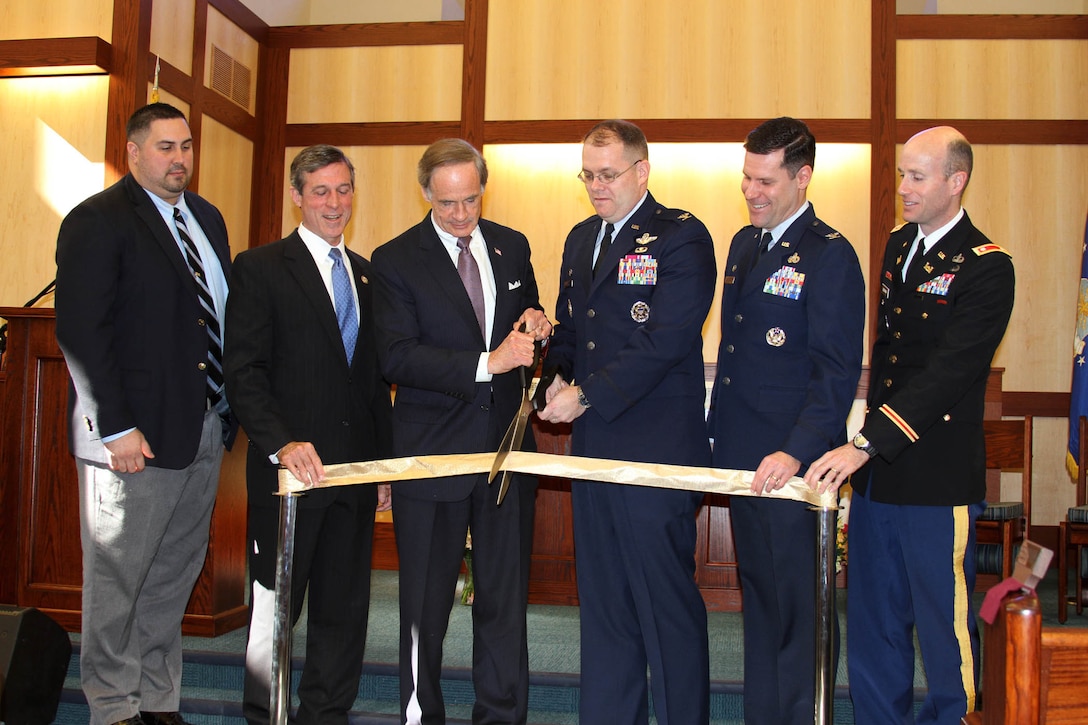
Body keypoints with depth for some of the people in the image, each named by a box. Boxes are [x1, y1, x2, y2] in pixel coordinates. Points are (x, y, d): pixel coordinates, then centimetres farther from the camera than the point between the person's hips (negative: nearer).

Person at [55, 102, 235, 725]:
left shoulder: (207, 218, 14)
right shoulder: (98, 222, -8)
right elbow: (80, 331, -14)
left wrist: (229, 408, 8)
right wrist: (115, 427, -19)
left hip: (206, 430, 7)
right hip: (139, 436, -7)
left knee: (175, 577, 14)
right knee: (118, 579, 6)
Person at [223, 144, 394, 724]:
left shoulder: (366, 274, 15)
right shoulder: (261, 268, -2)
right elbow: (245, 372, -9)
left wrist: (386, 461, 12)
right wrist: (282, 444, -22)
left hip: (355, 470, 5)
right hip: (292, 469, -5)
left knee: (344, 610, 11)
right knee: (275, 607, 5)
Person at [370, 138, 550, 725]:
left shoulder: (512, 247, 9)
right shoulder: (395, 261, -4)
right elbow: (398, 357, -14)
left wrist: (535, 326, -3)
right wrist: (486, 363, -23)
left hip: (507, 443, 3)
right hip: (433, 450, -3)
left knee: (506, 598, 10)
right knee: (425, 603, 9)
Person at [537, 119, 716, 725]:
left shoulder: (682, 237, -8)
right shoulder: (582, 238, 16)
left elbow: (663, 342, -17)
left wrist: (587, 396, -15)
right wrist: (561, 377, 2)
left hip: (657, 447, -8)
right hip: (594, 444, 8)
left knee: (667, 600, 0)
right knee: (602, 599, 15)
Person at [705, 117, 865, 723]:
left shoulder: (830, 256, -11)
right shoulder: (745, 243, 13)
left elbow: (838, 372, -16)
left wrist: (795, 452, -25)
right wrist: (720, 432, 13)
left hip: (787, 460, -8)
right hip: (740, 454, 8)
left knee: (788, 599, 2)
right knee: (758, 595, 17)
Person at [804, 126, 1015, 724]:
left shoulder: (986, 267, -13)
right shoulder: (898, 245, 12)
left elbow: (947, 376, -22)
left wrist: (866, 444, -30)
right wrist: (864, 451, 14)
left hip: (937, 478, -7)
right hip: (877, 472, 8)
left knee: (943, 625, 6)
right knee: (872, 622, 16)